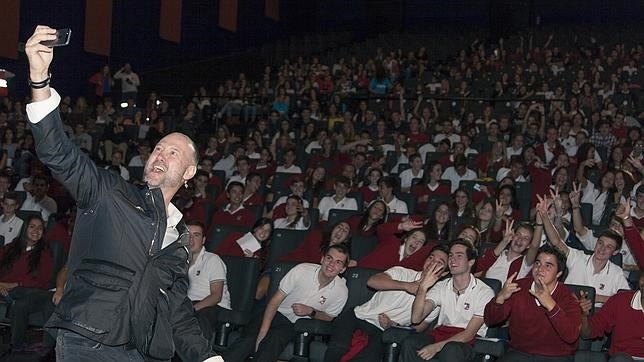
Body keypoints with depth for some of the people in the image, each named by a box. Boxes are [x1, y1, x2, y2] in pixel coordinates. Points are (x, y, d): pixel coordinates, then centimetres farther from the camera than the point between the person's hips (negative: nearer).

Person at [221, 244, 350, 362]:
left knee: (273, 342, -34)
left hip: (296, 325, 0)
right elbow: (275, 301, -11)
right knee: (249, 340, -31)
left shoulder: (341, 291, -8)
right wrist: (262, 333, -22)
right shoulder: (301, 271, -14)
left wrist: (311, 312, -16)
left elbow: (328, 317, 9)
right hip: (277, 313, 0)